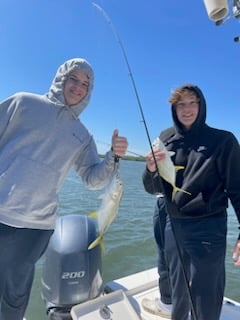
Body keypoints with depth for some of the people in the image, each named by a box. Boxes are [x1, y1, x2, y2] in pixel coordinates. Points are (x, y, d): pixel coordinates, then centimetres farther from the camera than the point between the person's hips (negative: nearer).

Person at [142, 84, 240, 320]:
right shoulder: (165, 139, 4)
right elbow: (153, 189, 5)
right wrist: (151, 170, -16)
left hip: (208, 229, -3)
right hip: (173, 227, 4)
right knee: (179, 294, 21)